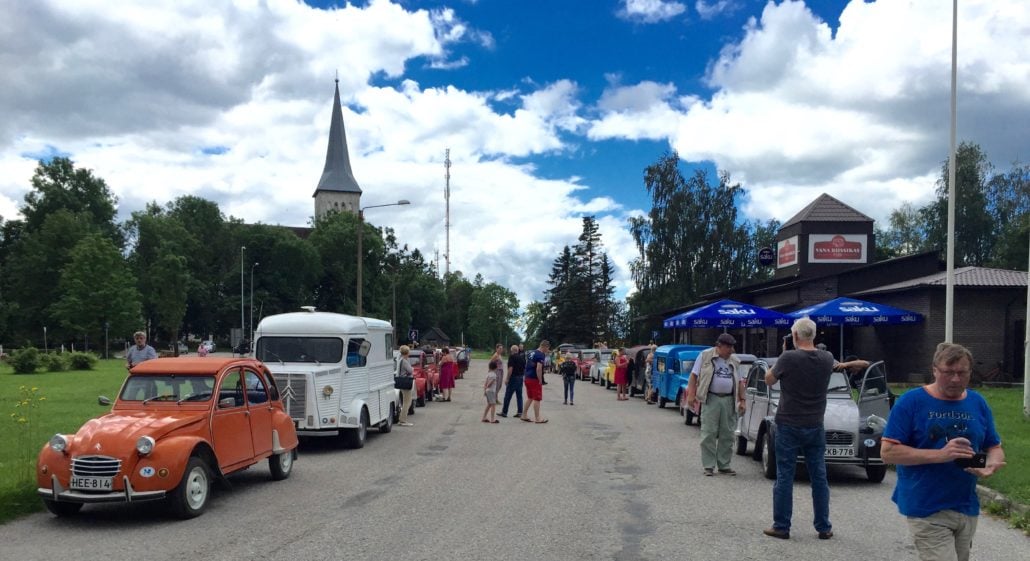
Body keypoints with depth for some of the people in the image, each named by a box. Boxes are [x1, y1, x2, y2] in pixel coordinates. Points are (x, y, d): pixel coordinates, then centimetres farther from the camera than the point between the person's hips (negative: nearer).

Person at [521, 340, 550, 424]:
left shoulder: (531, 353, 12)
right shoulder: (541, 355, -16)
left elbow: (527, 365, 19)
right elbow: (538, 369, -25)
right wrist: (540, 381, -17)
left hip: (528, 378, 9)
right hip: (535, 380, -9)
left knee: (530, 398, 19)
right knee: (537, 399, 0)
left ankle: (524, 415, 23)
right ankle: (537, 418, 5)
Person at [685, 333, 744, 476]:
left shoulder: (735, 361, 15)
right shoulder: (705, 356, 1)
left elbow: (740, 382, 18)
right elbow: (694, 376, 0)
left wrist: (742, 400, 9)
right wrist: (691, 395, -8)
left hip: (729, 400, 4)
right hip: (711, 399, -4)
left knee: (727, 435, 5)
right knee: (709, 434, -5)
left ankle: (724, 465, 14)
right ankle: (708, 466, 0)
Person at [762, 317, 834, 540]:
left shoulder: (788, 359, -16)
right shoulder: (827, 359, -3)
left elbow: (769, 379, -1)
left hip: (789, 426, -4)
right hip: (815, 426, 4)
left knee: (784, 477, 3)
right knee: (819, 477, 11)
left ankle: (781, 527, 8)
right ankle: (824, 528, 16)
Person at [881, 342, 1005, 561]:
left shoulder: (978, 403, 7)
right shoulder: (911, 401, -9)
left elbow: (995, 448, 13)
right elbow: (888, 451, -13)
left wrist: (992, 465, -12)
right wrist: (940, 455, -24)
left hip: (968, 509, 6)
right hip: (927, 511, -6)